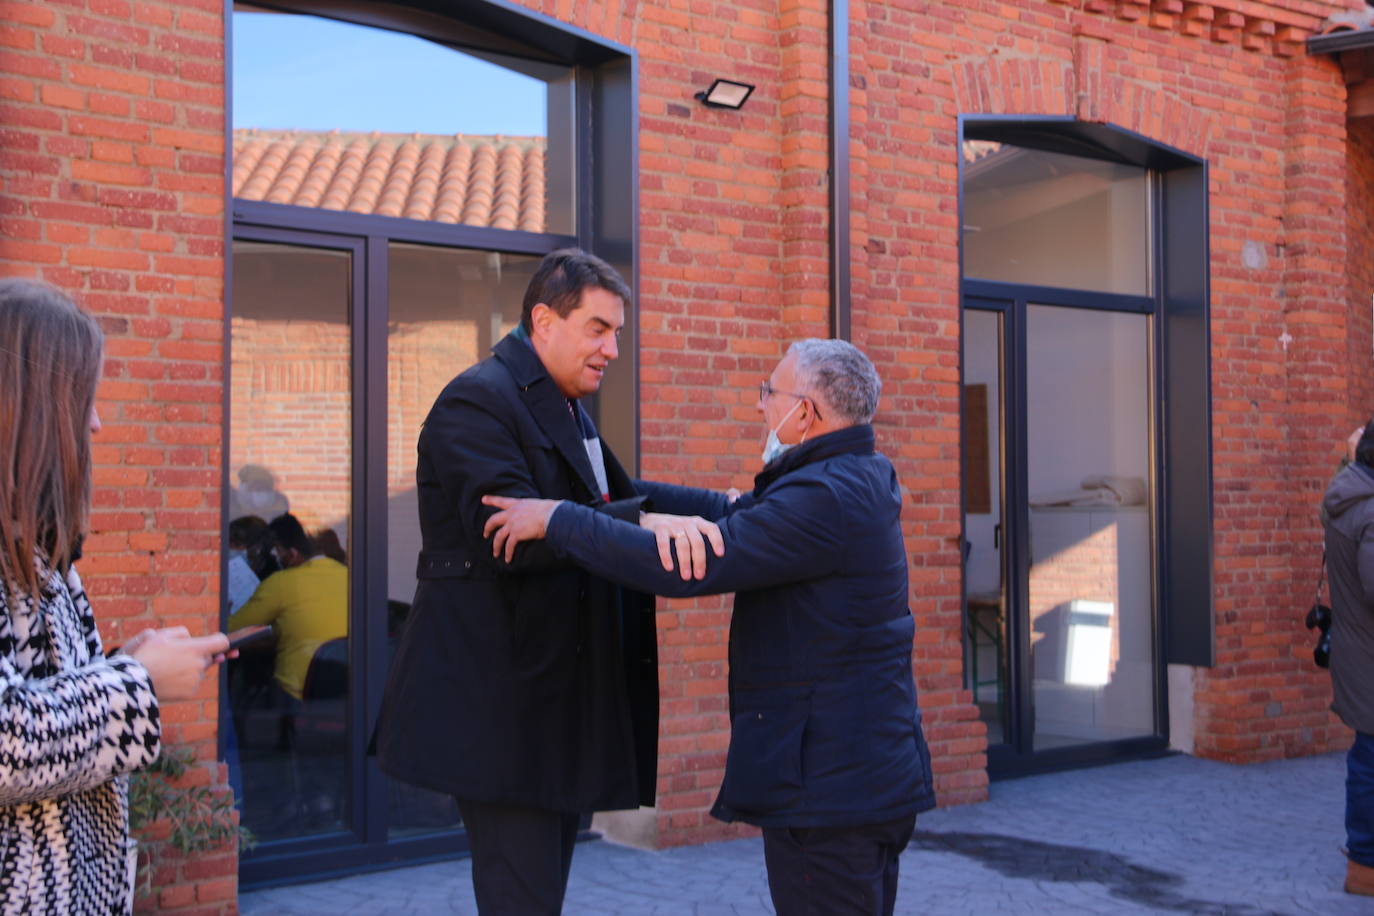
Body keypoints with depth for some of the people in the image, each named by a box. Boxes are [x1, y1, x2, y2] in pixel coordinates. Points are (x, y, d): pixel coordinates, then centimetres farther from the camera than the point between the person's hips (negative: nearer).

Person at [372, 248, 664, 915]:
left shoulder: (568, 411, 18)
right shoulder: (478, 401, -13)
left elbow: (617, 495, 15)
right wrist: (650, 515, -29)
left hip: (559, 703, 10)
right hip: (499, 704, -10)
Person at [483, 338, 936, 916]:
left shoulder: (825, 499, -22)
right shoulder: (856, 480, 11)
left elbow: (680, 568, -25)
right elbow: (733, 514, 18)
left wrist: (556, 518, -15)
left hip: (828, 789, -10)